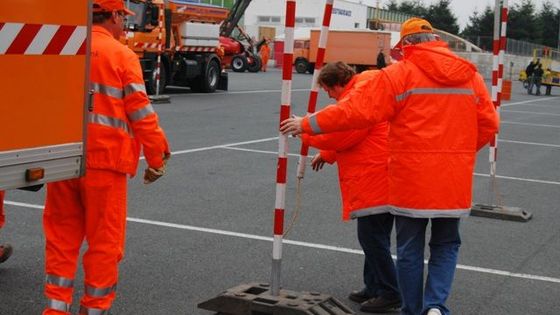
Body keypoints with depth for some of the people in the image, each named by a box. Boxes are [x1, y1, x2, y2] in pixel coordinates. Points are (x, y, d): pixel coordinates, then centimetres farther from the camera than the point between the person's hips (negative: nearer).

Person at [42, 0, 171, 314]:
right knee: (104, 240, 6)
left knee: (61, 234, 14)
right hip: (104, 159, -5)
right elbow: (141, 113, -8)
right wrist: (157, 159, 1)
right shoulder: (121, 55, -6)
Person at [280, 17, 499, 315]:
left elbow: (355, 110, -12)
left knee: (410, 250, 12)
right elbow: (489, 124, 5)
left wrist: (307, 124, -4)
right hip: (454, 181, 3)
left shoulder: (399, 74, -8)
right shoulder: (470, 75, 4)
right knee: (445, 246, 18)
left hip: (411, 181, -3)